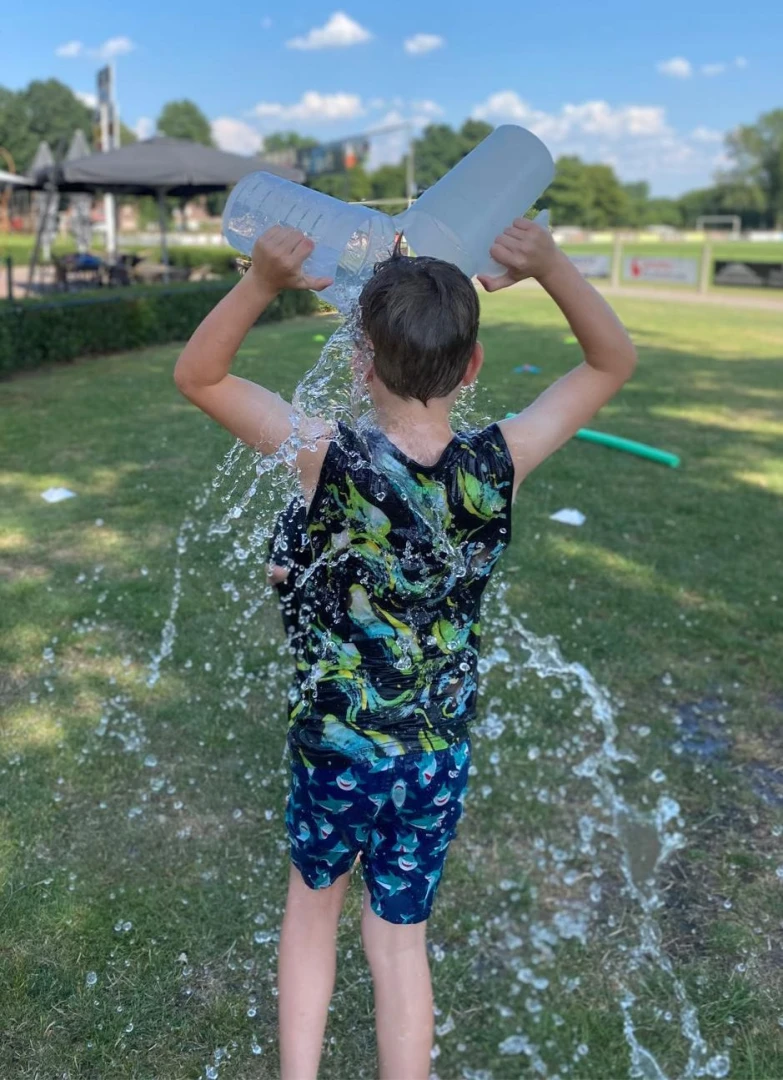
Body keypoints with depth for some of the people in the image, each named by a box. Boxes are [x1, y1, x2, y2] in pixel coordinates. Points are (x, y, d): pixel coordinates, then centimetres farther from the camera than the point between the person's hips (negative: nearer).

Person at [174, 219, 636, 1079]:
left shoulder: (329, 459, -24)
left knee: (312, 899, 28)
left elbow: (197, 375, -11)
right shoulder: (498, 465, -18)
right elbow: (612, 362, -3)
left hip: (333, 749, -1)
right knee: (399, 940, 21)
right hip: (437, 758, 2)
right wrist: (548, 265, -17)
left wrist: (262, 281, -25)